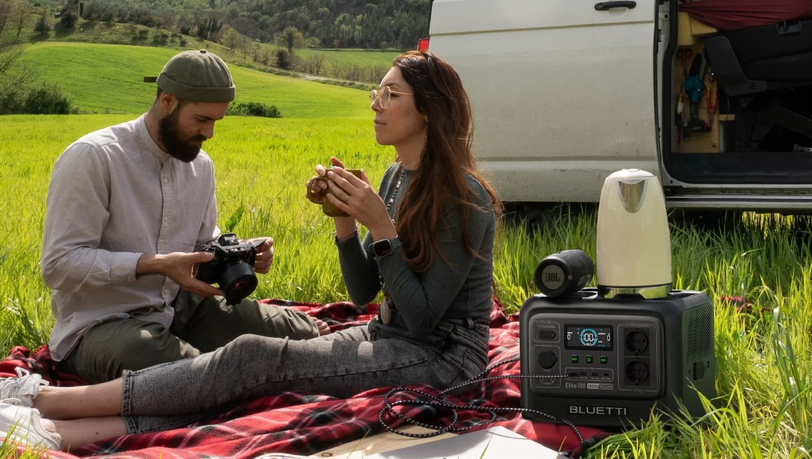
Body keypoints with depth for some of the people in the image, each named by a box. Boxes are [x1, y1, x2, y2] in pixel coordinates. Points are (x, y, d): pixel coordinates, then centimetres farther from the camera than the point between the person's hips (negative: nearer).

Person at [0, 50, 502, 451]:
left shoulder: (463, 199, -16)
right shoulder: (396, 178, 10)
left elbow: (423, 318, -18)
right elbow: (363, 292, 10)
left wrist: (381, 226, -23)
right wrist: (345, 221, -7)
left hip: (444, 355, -8)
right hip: (390, 337, 8)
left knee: (256, 358, -22)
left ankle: (47, 399, -21)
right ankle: (62, 432, -29)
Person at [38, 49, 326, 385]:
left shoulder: (200, 165, 8)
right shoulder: (92, 158, -14)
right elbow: (58, 264, -18)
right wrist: (155, 265, -27)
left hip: (181, 307, 6)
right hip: (102, 321, -6)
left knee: (303, 332, -11)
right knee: (147, 353, -43)